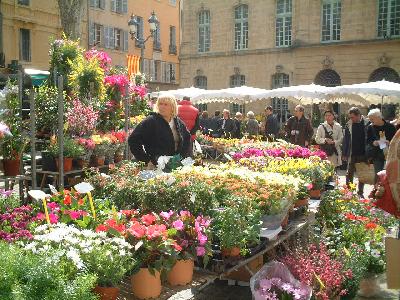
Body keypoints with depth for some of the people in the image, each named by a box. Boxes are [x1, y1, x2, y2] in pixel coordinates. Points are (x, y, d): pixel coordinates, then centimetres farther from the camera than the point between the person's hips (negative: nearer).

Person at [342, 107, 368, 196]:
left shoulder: (366, 124, -6)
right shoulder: (348, 125, -2)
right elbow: (345, 140, 1)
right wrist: (344, 154, -1)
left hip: (363, 154, 0)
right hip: (352, 154, 0)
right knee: (350, 174, 4)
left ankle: (360, 192, 24)